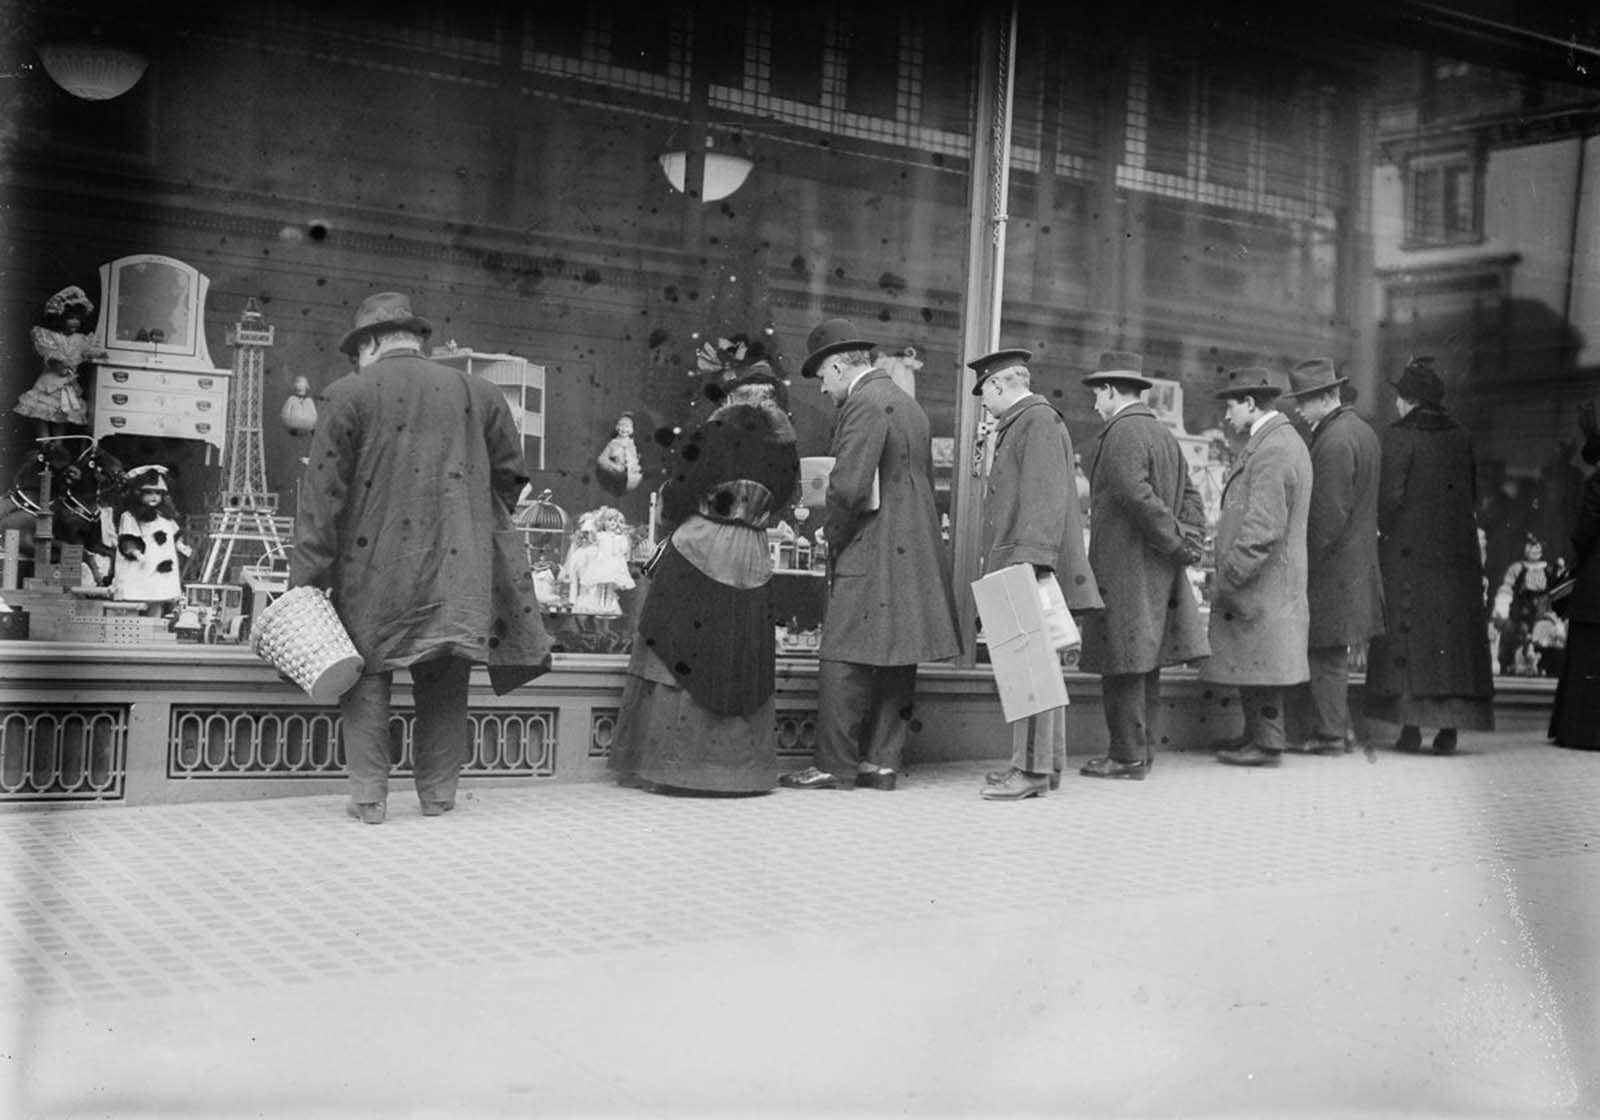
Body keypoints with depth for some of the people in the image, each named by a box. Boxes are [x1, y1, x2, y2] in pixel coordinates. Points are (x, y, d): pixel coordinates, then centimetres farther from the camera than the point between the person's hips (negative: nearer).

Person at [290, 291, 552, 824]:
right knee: (444, 680, 9)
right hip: (454, 563, 2)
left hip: (373, 565, -2)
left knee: (366, 674, 6)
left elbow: (323, 491, -5)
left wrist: (306, 577, -4)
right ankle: (438, 792, 13)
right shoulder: (475, 393, 8)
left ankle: (369, 796, 3)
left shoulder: (348, 394, 0)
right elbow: (509, 474, 12)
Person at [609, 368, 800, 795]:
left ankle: (673, 764, 4)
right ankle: (738, 765, 13)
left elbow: (674, 502, -4)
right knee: (740, 662, 10)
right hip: (751, 561, 4)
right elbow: (775, 508, 11)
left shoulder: (713, 436, -6)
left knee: (678, 655, 3)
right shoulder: (784, 450, 5)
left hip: (697, 551, -4)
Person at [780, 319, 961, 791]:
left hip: (872, 553, -9)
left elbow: (849, 486, -22)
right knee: (895, 662, 9)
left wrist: (832, 531, -6)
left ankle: (833, 765, -2)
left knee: (842, 660, -5)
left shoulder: (865, 403, -12)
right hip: (913, 552, 10)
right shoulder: (908, 404, 18)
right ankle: (882, 761, 14)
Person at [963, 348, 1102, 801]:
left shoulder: (1039, 420, -8)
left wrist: (1030, 558, -25)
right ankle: (1046, 763, 17)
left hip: (1033, 569, -10)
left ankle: (1033, 769, -10)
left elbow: (1045, 496, -19)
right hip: (1017, 571, 10)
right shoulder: (1017, 426, 24)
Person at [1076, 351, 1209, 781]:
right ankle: (1142, 748, 20)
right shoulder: (1164, 433, 16)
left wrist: (1176, 542, -16)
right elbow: (1190, 495, 15)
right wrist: (1190, 540, 5)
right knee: (1145, 661, 13)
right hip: (1157, 569, 9)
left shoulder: (1121, 434, -13)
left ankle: (1128, 756, -2)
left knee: (1123, 664, -5)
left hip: (1125, 566, -9)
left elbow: (1136, 496, -23)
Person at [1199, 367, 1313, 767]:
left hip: (1262, 583, -10)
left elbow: (1263, 529, -23)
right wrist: (1231, 576, 18)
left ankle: (1266, 743, 2)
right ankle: (1258, 736, 19)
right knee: (1252, 665, 13)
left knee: (1259, 664, -3)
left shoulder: (1272, 451, -17)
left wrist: (1228, 580, -19)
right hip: (1268, 583, 10)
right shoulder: (1286, 441, 17)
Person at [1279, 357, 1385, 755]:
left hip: (1331, 568, -10)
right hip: (1356, 563, 10)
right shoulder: (1362, 430, 13)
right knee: (1330, 652, 14)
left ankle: (1329, 734, 5)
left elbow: (1328, 516, -21)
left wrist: (1304, 562, -13)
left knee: (1326, 652, -2)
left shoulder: (1334, 442, -19)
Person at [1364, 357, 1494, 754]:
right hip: (1457, 551, 4)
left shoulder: (1398, 437, -9)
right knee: (1454, 630, 8)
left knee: (1408, 633, 1)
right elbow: (1471, 494, 10)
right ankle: (1450, 727, 6)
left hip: (1409, 549, -4)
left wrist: (1386, 530, 1)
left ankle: (1411, 726, -1)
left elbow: (1390, 496, -14)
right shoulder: (1460, 437, 8)